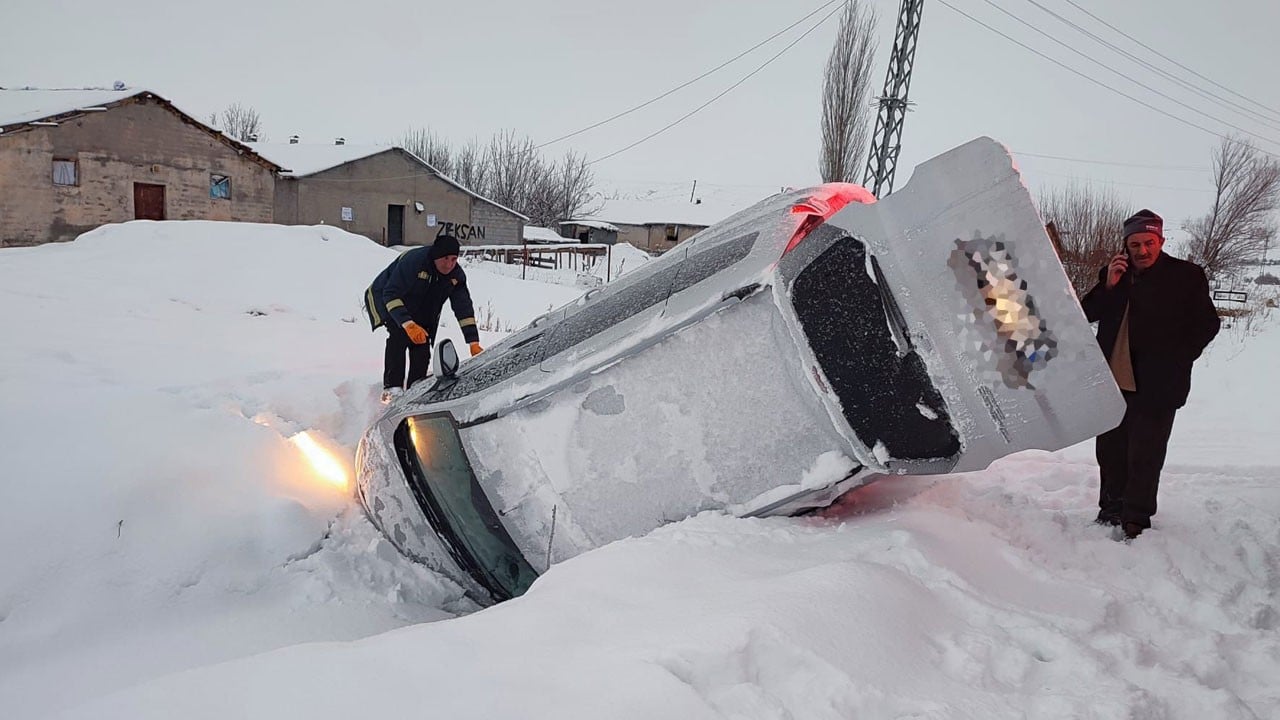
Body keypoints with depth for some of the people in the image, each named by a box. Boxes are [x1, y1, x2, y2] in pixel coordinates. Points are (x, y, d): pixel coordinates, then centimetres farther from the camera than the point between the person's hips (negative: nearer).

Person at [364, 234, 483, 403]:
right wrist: (408, 324, -46)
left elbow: (464, 308, -14)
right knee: (399, 334, -30)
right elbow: (391, 294, -35)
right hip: (385, 299, -6)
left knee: (422, 351, -10)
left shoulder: (457, 275, -16)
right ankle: (392, 388, -28)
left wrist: (474, 343, -22)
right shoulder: (413, 261, -34)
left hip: (421, 311, 6)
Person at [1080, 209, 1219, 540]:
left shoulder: (1186, 276, -1)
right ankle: (1111, 509, 27)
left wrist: (1176, 361, -4)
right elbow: (1087, 314, 6)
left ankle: (1135, 519, 7)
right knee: (1110, 451, 13)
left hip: (1156, 387, -4)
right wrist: (1108, 285, -10)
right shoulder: (1115, 273, 9)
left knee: (1144, 456, -3)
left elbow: (1206, 324, 3)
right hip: (1113, 382, 4)